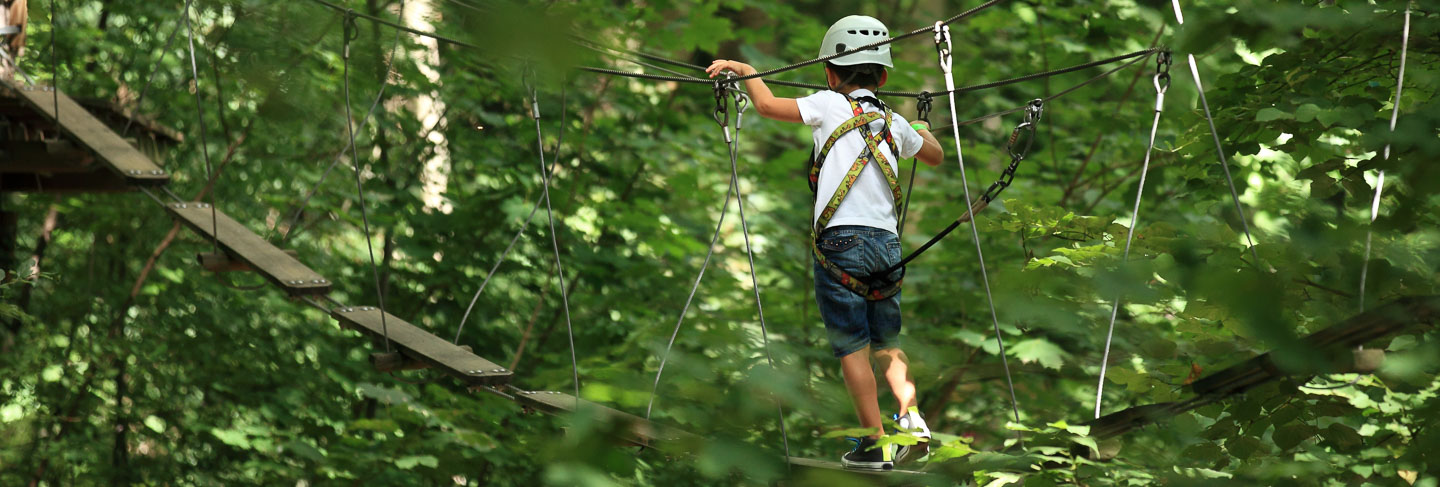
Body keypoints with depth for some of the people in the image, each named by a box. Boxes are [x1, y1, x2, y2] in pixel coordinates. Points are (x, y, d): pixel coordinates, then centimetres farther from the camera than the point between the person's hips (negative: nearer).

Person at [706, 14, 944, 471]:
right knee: (886, 342, 20)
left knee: (852, 346, 1)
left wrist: (744, 69, 19)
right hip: (887, 242, 5)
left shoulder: (830, 105, 0)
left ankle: (876, 443, 0)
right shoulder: (895, 123, 14)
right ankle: (910, 415, 2)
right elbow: (935, 155, 33)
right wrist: (923, 130, 54)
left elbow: (767, 105, 2)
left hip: (840, 241, -4)